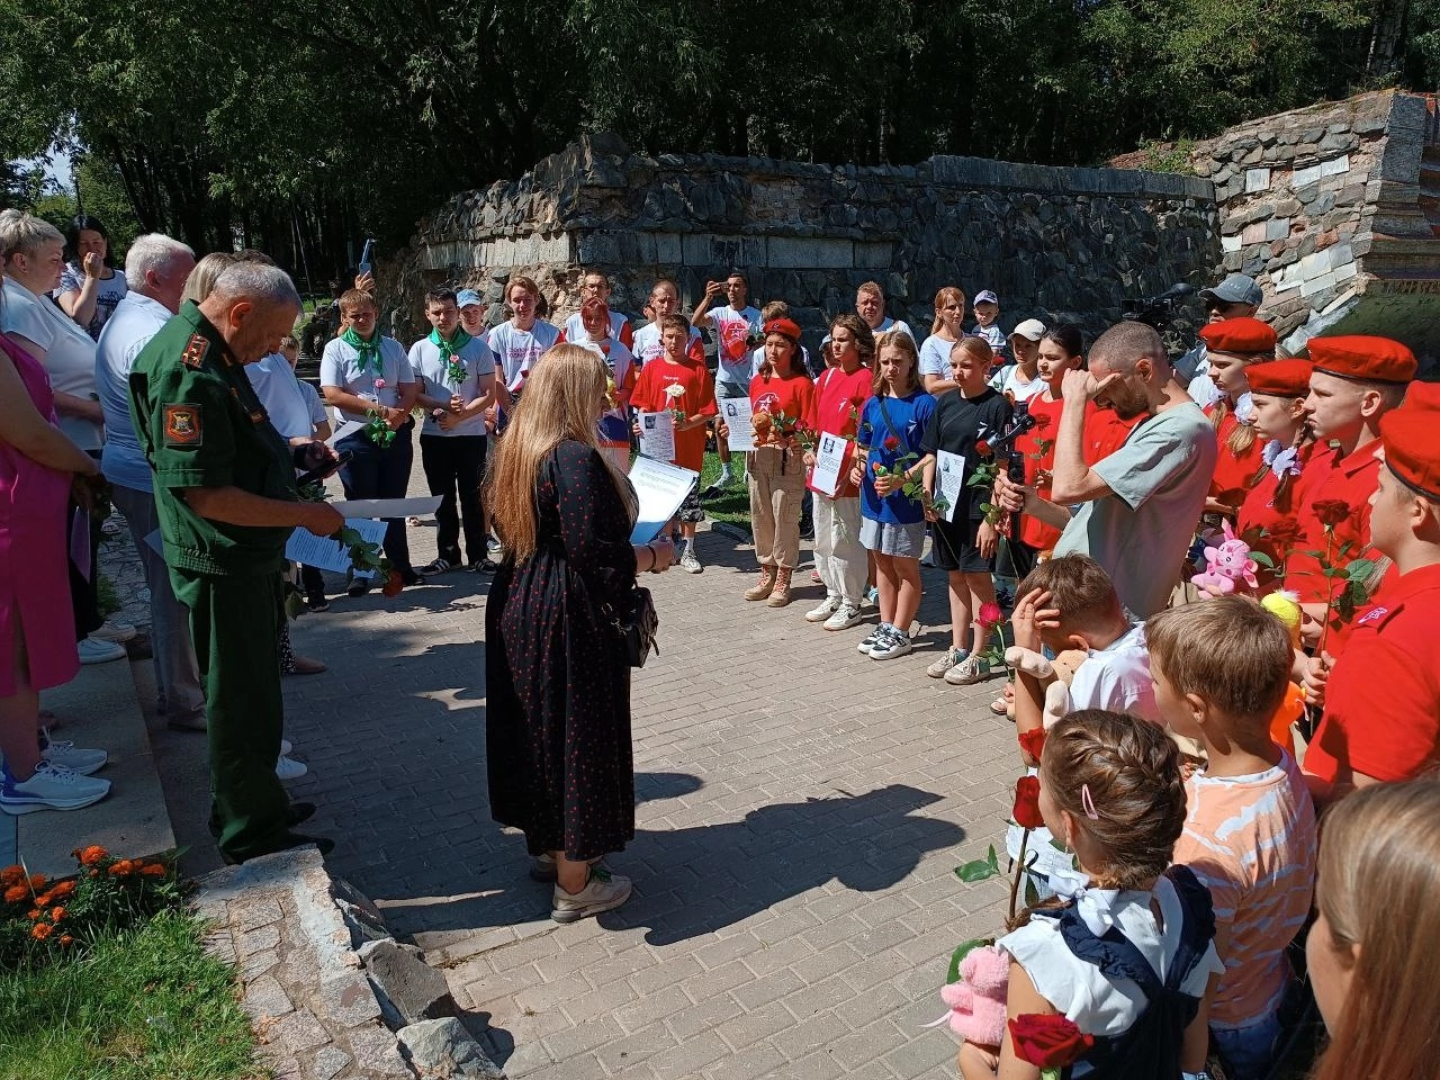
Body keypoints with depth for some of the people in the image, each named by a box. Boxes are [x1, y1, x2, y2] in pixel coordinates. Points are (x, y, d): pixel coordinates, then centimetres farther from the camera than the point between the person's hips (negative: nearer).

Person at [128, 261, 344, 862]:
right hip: (223, 565, -11)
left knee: (253, 691, 22)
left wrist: (288, 454, 9)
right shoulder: (189, 371, -24)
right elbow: (206, 494, -27)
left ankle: (259, 807, 39)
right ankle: (252, 835, 21)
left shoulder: (213, 354, 10)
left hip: (249, 558, 11)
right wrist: (304, 515, -20)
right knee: (242, 699, 4)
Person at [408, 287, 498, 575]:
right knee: (443, 498, 10)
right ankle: (447, 554, 21)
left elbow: (489, 395, -5)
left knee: (471, 497, 5)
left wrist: (459, 416, -17)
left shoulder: (479, 347, -3)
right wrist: (443, 406, -17)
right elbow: (415, 394, 2)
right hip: (434, 436, 2)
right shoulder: (419, 349, 3)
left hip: (471, 435, -2)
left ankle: (477, 555, 15)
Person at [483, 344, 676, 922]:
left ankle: (549, 845, 39)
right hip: (569, 621, -9)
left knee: (536, 725, 20)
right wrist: (654, 555, -9)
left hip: (518, 608, 9)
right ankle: (574, 885, 18)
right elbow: (593, 555, -27)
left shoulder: (514, 450, 6)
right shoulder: (577, 459, -22)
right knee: (578, 736, 3)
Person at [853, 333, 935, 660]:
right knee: (882, 562, 16)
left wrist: (901, 480, -23)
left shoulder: (924, 404, -11)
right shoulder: (872, 404, 6)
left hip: (906, 498, -6)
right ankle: (885, 626, 29)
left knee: (906, 566, 7)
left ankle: (900, 633, 18)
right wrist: (858, 468, -4)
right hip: (873, 496, 6)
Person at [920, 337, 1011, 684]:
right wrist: (927, 493, -1)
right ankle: (957, 649, 25)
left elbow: (1002, 466, -12)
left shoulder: (997, 406, -9)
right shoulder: (945, 403, 8)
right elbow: (931, 453, 12)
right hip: (945, 504, 6)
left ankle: (978, 657, 13)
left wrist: (992, 516, -16)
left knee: (977, 577, 2)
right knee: (955, 576, 14)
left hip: (978, 505, -6)